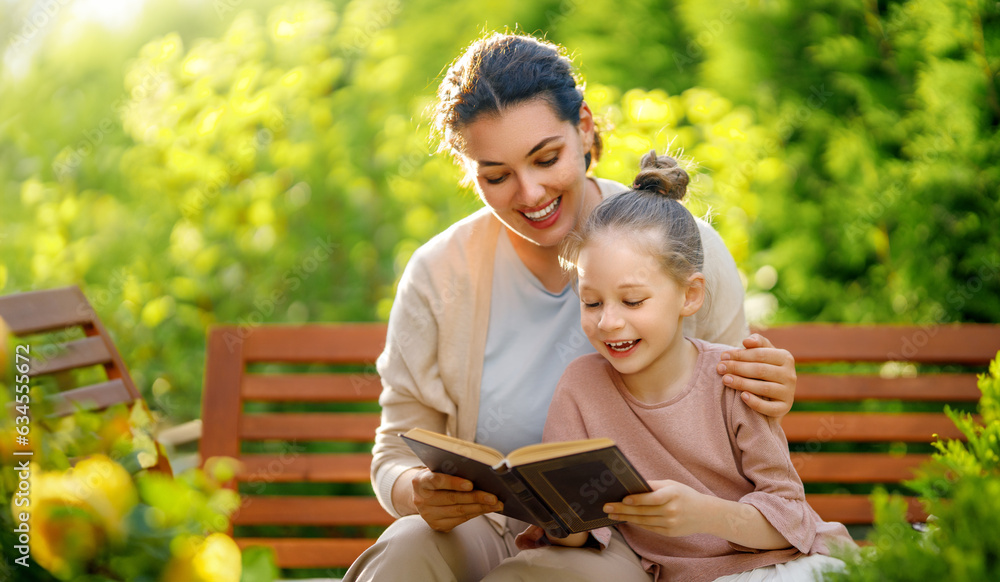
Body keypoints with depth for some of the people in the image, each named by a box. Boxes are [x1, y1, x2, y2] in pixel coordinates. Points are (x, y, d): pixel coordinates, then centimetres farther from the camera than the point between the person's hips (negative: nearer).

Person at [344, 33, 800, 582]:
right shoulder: (437, 277, -4)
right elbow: (398, 450, 1)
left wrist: (766, 406, -18)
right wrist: (419, 494, -24)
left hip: (634, 537, -1)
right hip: (492, 531, 1)